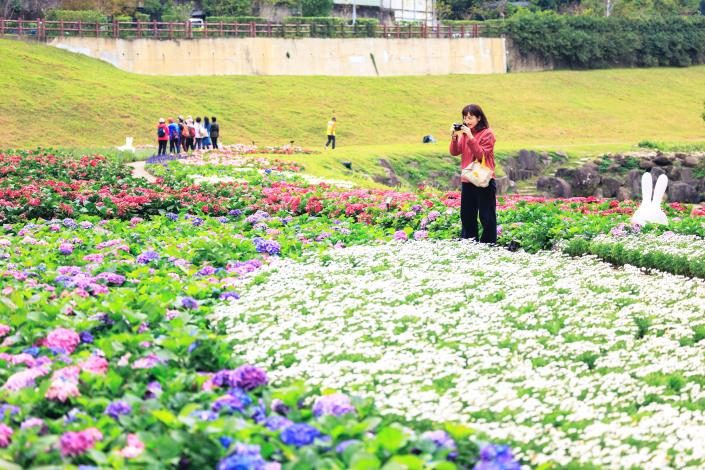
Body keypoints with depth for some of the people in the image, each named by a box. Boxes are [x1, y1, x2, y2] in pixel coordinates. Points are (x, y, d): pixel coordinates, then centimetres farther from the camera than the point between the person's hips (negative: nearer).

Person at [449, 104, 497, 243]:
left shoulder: (487, 134, -7)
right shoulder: (464, 132, 9)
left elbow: (481, 155, -16)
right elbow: (454, 152, 6)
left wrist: (470, 137, -21)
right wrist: (454, 137, -9)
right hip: (467, 180, 7)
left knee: (487, 217, -4)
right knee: (466, 216, 13)